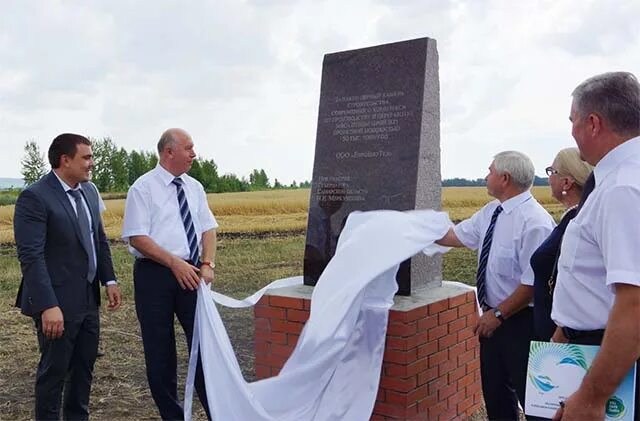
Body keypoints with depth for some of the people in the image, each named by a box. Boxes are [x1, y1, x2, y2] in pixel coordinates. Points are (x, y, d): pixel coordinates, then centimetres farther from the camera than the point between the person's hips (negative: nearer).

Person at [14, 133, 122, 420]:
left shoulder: (89, 191, 7)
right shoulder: (34, 197, -16)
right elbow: (31, 256, -22)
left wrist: (109, 280, 8)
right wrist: (48, 306, -27)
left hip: (88, 299, 7)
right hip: (58, 302, -7)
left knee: (84, 367, 18)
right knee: (54, 370, 7)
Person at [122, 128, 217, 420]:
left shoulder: (194, 187, 9)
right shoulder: (143, 187, -6)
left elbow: (208, 229, 8)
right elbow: (137, 237, -12)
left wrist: (207, 264, -8)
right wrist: (175, 263, -18)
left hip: (191, 274, 4)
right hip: (155, 275, -4)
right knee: (159, 351, 7)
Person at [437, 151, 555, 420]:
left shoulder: (534, 223, -23)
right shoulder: (491, 212, 3)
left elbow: (533, 283, -24)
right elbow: (455, 235, 11)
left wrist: (498, 314, -18)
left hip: (521, 321, -8)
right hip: (494, 317, 8)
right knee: (495, 391, 21)